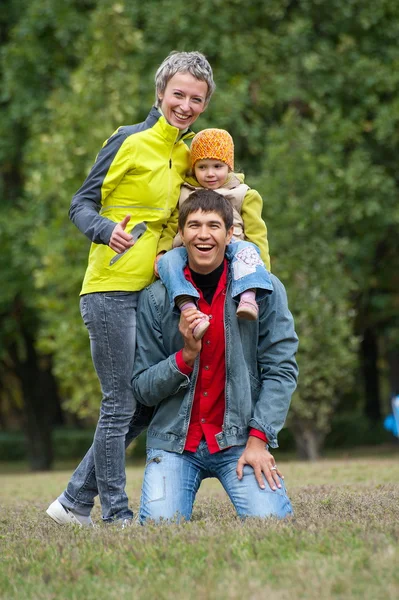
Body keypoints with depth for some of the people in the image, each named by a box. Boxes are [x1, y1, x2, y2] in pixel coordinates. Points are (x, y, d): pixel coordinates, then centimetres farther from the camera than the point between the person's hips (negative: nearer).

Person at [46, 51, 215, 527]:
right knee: (120, 404, -5)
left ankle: (74, 502, 18)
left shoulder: (187, 155, 14)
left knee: (146, 405, 10)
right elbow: (82, 204, -9)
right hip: (111, 290, -8)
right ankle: (116, 515, 4)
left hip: (152, 291, 8)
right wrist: (107, 230, -29)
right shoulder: (130, 141, -7)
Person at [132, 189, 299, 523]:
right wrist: (186, 356, -16)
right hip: (174, 441, 1)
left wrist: (259, 438, -15)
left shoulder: (265, 289, -2)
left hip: (239, 438, 0)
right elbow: (143, 389, 1)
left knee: (270, 519, -23)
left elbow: (280, 370, -5)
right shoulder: (156, 298, 0)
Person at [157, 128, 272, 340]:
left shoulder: (244, 195, 16)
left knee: (247, 249, -34)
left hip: (229, 250, -1)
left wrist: (262, 267, -5)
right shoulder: (184, 193, 21)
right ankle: (188, 307, -52)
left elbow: (256, 233, 9)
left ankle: (248, 298, -57)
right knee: (168, 260, -30)